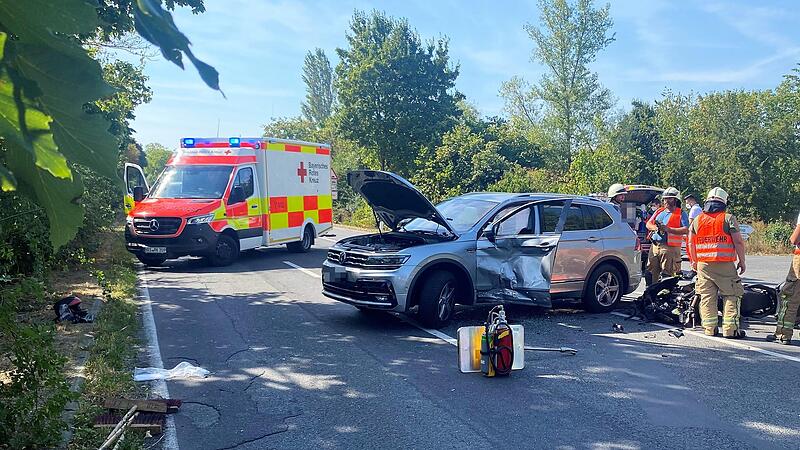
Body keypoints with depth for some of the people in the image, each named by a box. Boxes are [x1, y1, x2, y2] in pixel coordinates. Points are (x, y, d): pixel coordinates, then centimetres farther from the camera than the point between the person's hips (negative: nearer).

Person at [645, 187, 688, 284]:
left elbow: (686, 230, -12)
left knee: (666, 275, -4)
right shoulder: (659, 211, 19)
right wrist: (655, 228, -8)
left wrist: (668, 229, -21)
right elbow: (648, 224, 16)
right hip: (655, 246, 6)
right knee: (651, 273, 8)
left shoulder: (681, 214, 1)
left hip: (669, 248, -6)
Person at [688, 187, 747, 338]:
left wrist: (694, 261, 22)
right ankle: (730, 329, 0)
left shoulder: (697, 220, 9)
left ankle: (709, 328, 7)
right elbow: (738, 242, -7)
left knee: (707, 297, 7)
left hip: (703, 265, 4)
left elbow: (691, 243, 12)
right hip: (725, 265, -4)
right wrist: (742, 262, 2)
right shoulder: (728, 218, -3)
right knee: (731, 297, 3)